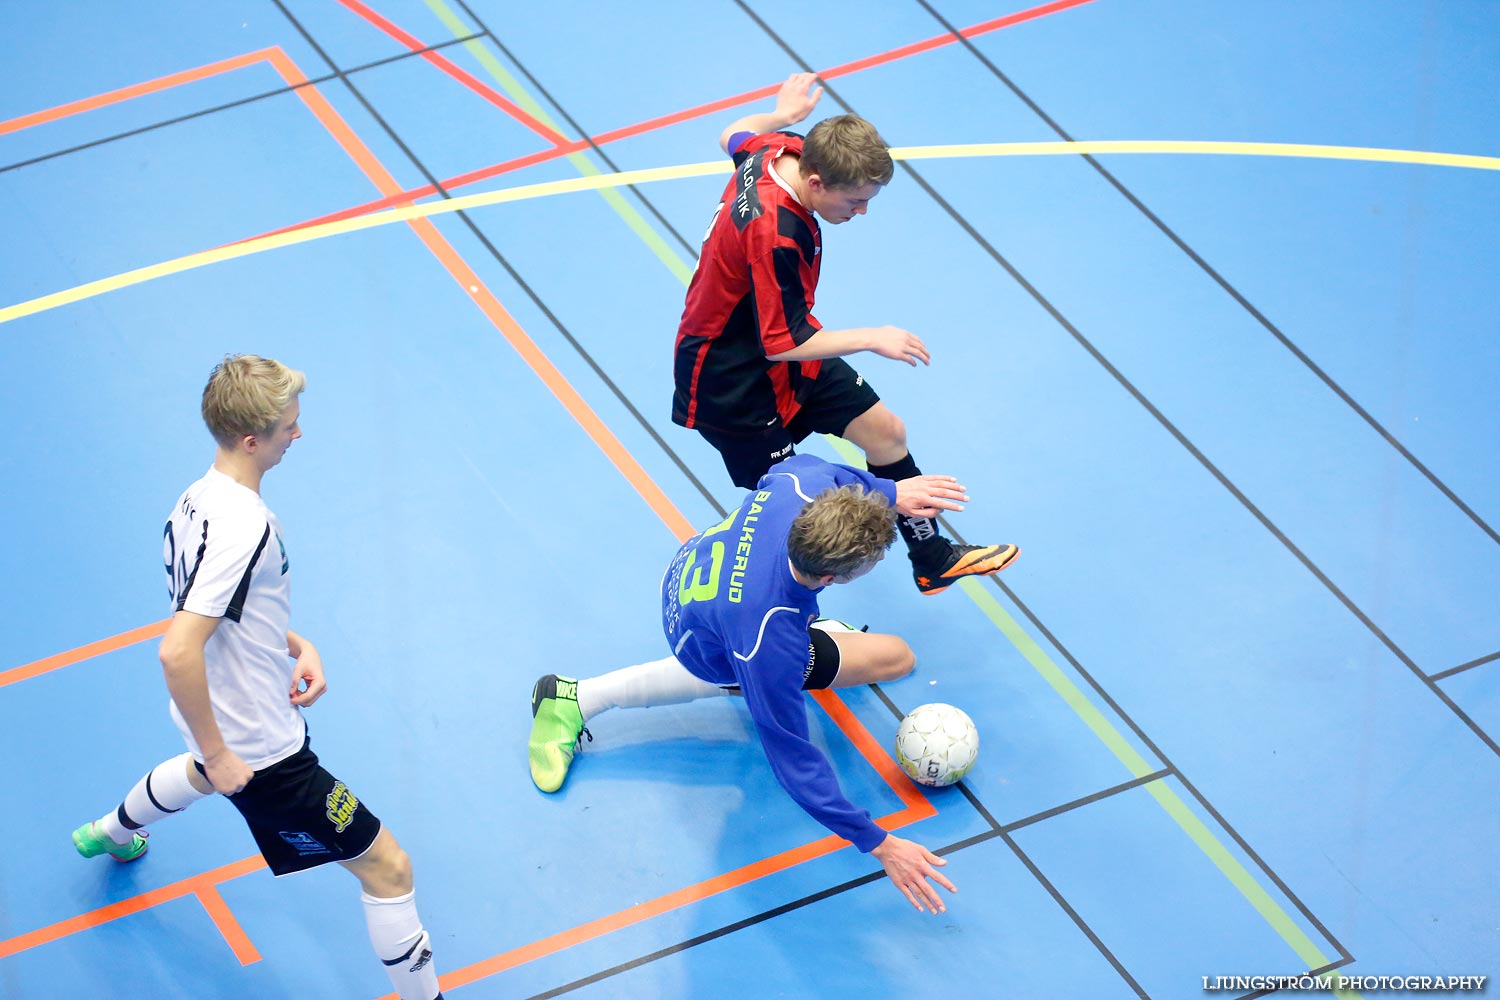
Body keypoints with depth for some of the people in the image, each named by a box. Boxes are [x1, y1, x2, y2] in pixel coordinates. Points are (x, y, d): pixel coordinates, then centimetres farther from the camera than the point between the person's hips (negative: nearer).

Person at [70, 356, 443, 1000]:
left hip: (222, 723, 10)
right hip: (261, 751, -10)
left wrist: (296, 646, 3)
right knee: (386, 867, -2)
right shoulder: (245, 526, -34)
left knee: (201, 774, 46)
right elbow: (178, 651, -38)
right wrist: (218, 756, -29)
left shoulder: (199, 496, -4)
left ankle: (112, 832, 72)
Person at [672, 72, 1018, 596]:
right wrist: (872, 338, -24)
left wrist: (783, 115, 31)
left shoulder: (779, 150, -13)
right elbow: (782, 344, -30)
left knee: (885, 432, 15)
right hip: (733, 383, -10)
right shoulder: (775, 237, -39)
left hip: (781, 346, 10)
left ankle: (934, 558, 31)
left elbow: (734, 137, 14)